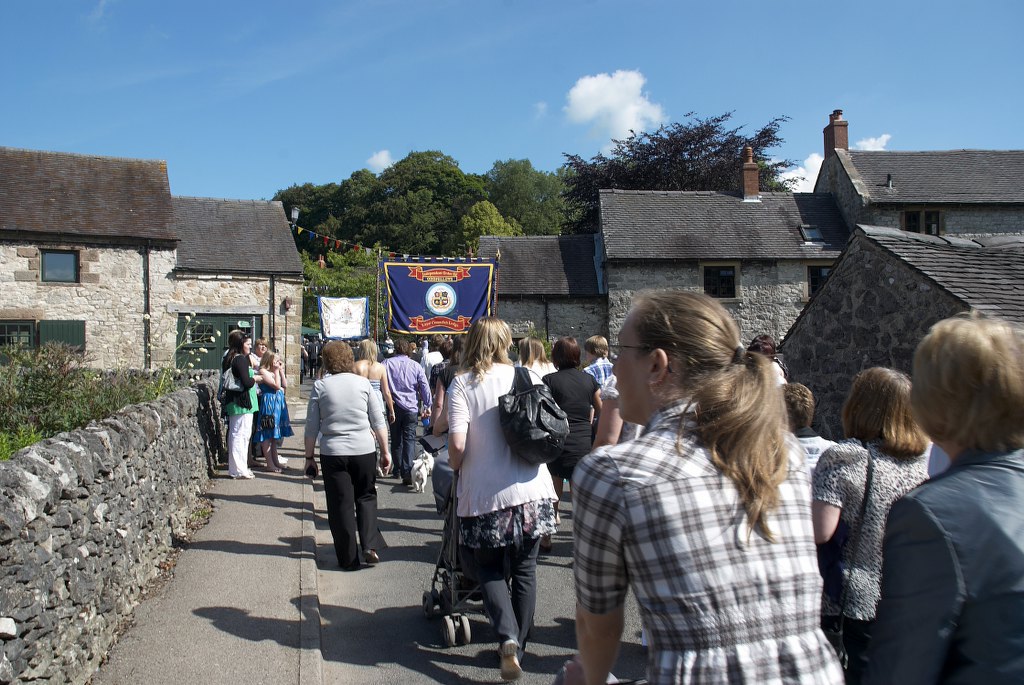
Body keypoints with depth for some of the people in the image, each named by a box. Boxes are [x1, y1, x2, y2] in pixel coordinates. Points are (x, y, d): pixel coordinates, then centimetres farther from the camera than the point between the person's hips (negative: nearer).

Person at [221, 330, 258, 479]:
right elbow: (247, 382, -23)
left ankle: (237, 468, 24)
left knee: (235, 434, 15)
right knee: (240, 435, -4)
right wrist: (255, 379, -4)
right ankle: (239, 470, 0)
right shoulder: (241, 359, -16)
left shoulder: (229, 358, 13)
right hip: (243, 403, -10)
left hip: (234, 402, 10)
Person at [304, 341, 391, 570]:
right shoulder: (362, 383, 1)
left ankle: (349, 558, 13)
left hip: (333, 453, -1)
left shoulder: (320, 386, -1)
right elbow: (378, 422, 3)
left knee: (341, 504, 8)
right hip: (364, 450, 1)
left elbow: (312, 427, 1)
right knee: (366, 497, 18)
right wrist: (385, 451, 11)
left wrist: (309, 457, 10)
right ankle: (370, 545, 3)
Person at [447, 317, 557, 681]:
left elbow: (457, 445, -16)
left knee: (489, 569, 15)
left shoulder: (462, 383, -7)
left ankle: (507, 638, -5)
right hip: (530, 489, 3)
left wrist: (454, 467, 4)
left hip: (484, 494, -2)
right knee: (525, 568, 17)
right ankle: (519, 646, 24)